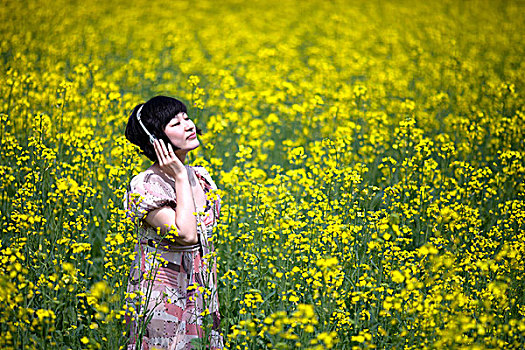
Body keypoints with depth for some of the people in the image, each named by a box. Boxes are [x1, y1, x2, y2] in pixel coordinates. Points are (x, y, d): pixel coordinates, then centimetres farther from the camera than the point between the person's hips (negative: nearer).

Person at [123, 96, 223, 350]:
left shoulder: (200, 177, 5)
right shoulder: (146, 186, -18)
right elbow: (186, 234, -29)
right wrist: (180, 177, -22)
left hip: (202, 299, 7)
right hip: (161, 302, -7)